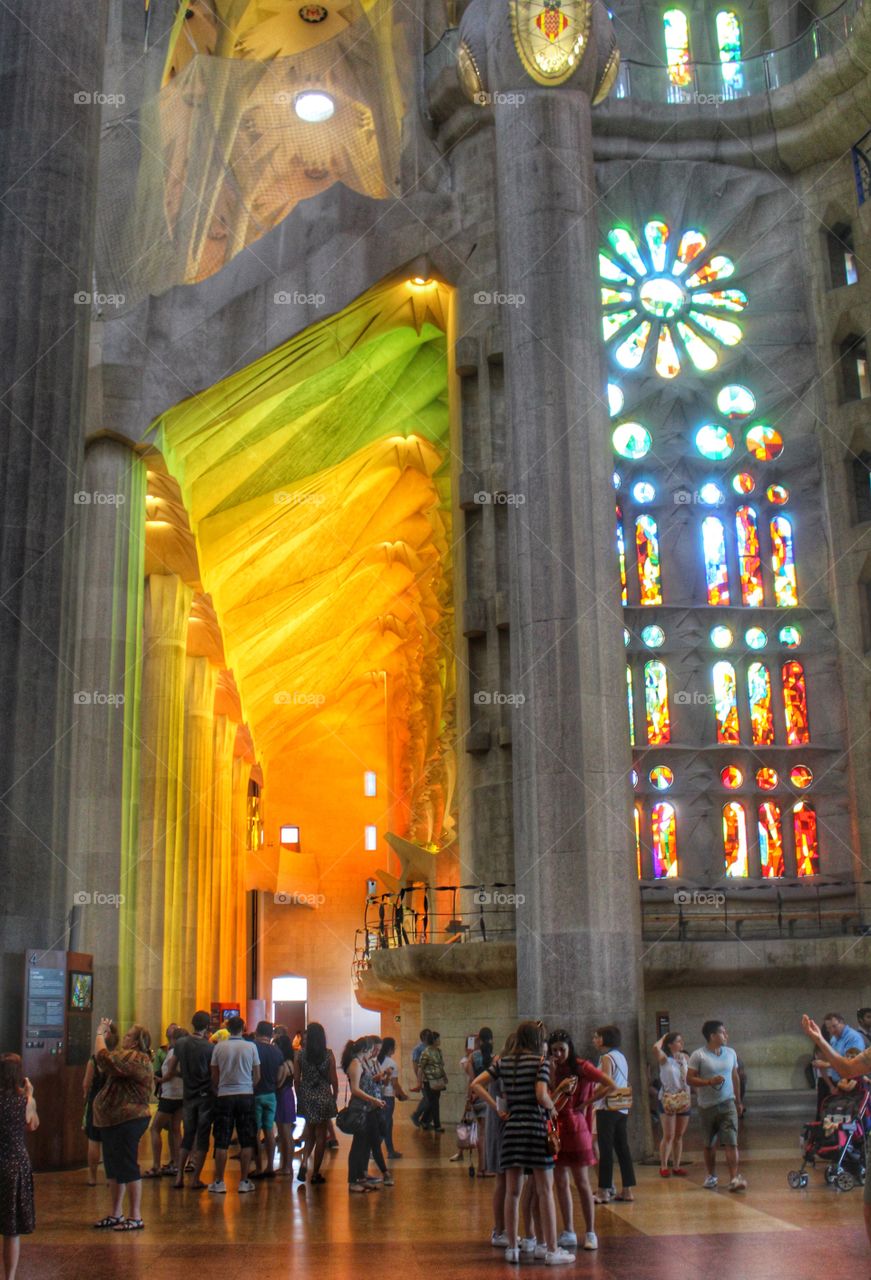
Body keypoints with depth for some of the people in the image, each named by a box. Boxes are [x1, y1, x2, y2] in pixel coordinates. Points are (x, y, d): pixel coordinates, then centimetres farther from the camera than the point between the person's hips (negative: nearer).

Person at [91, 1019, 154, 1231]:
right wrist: (103, 1035, 14)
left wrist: (100, 1034, -11)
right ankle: (116, 1214, 24)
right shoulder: (130, 1057, 17)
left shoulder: (135, 1058, -18)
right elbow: (104, 1065, 19)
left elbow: (104, 1058, -25)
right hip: (114, 1121, 11)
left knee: (127, 1167, -7)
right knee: (114, 1167, 15)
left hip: (128, 1121, -11)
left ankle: (136, 1217, -2)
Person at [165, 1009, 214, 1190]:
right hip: (206, 1096, -4)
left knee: (187, 1136, 15)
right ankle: (196, 1178, 3)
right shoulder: (209, 1047, -14)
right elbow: (214, 1072, -9)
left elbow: (170, 1071, 6)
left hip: (188, 1095, 4)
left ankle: (179, 1176, 12)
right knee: (202, 1137, 4)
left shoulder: (180, 1044, 0)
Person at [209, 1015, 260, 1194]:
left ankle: (219, 1182, 9)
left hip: (225, 1096, 0)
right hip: (246, 1095, 0)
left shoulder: (219, 1047, -2)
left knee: (222, 1141, 6)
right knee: (246, 1141, 7)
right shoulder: (251, 1047, -2)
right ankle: (244, 1182, 8)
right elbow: (257, 1075, 3)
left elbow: (214, 1076, 4)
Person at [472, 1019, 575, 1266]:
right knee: (545, 1191, 3)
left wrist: (497, 1109, 3)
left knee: (512, 1192, 10)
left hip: (511, 1127, 5)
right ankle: (551, 1250, 5)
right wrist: (553, 1108, 3)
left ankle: (512, 1248, 14)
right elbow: (541, 1095, -17)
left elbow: (476, 1085, 2)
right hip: (536, 1127, -4)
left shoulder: (503, 1062, 8)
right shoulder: (540, 1062, -6)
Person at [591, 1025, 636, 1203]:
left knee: (606, 1150, -4)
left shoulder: (606, 1058, -11)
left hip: (607, 1109, -8)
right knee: (622, 1148, 10)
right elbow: (624, 1085, 15)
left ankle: (604, 1192, -2)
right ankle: (627, 1190, 13)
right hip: (622, 1109, 8)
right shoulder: (621, 1057, 13)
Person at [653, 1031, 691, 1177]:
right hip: (667, 1100, -5)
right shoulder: (664, 1059, -9)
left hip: (684, 1100, 5)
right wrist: (663, 1038, -10)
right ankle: (663, 1167, 2)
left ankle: (676, 1166, 16)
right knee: (668, 1136, -5)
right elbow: (655, 1048, -28)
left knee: (679, 1136, 9)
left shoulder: (685, 1057, 7)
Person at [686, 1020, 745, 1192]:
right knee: (709, 1144, 11)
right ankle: (711, 1176, 28)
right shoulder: (698, 1055, -8)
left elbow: (735, 1078, 16)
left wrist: (738, 1101, 17)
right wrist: (710, 1082, -21)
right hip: (707, 1106, -2)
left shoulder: (730, 1053, 7)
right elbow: (690, 1079, -10)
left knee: (731, 1142, -12)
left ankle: (734, 1178, -16)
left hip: (727, 1104, 2)